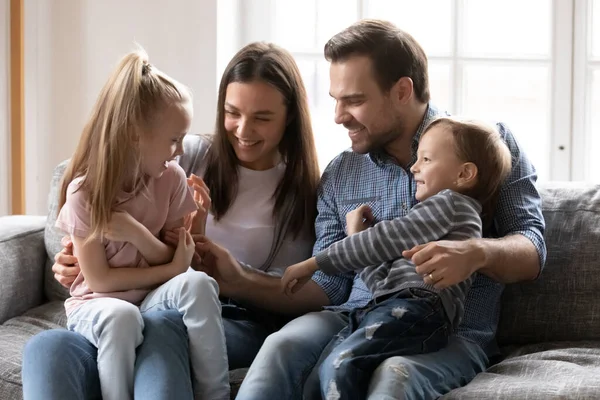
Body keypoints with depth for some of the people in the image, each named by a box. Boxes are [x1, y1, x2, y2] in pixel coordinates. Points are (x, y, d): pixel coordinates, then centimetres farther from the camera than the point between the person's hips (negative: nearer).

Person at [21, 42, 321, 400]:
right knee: (46, 349, -31)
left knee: (161, 327, -41)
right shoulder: (189, 157, 14)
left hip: (244, 324, -2)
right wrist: (80, 257, -3)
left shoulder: (306, 193, 10)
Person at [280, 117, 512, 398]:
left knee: (340, 365, -31)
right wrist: (356, 237, 26)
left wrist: (314, 264, 2)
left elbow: (385, 239, -1)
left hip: (415, 308, -10)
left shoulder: (451, 202, 8)